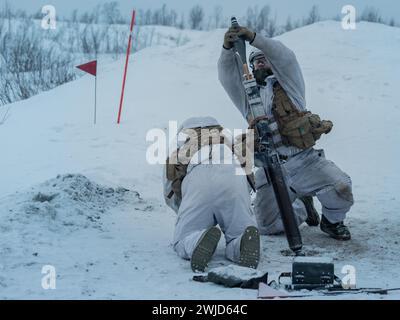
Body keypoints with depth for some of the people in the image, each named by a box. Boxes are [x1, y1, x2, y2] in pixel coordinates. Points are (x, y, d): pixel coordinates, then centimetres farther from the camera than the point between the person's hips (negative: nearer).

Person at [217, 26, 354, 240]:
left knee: (341, 188, -26)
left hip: (306, 161, -2)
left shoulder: (289, 84, 12)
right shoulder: (247, 95, 18)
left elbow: (284, 57, -6)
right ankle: (299, 210, 25)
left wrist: (254, 38, -18)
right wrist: (228, 48, -18)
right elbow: (228, 76, 1)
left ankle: (332, 220, 7)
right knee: (268, 226, -7)